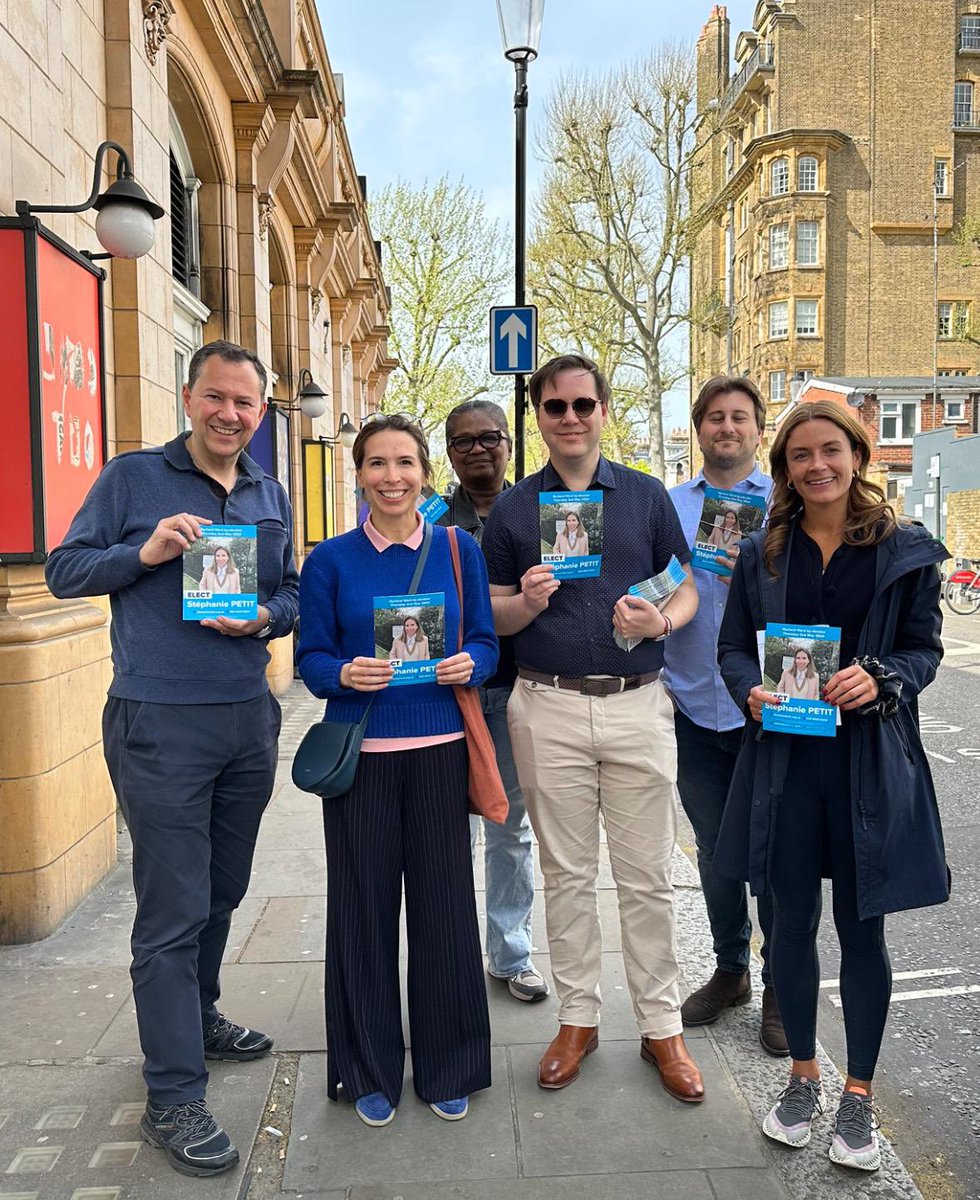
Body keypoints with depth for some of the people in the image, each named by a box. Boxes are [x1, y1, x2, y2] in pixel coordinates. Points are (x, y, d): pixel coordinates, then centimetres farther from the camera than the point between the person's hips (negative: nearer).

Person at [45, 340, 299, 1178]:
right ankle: (174, 1098, 11)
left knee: (223, 891, 19)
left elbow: (293, 594, 15)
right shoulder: (132, 478, -2)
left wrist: (265, 618, -6)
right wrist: (144, 553, -17)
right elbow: (64, 571, -1)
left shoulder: (271, 496, 12)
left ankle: (195, 1018, 42)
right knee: (173, 911, -2)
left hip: (249, 720, 6)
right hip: (160, 725, -5)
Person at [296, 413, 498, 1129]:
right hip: (360, 753, 0)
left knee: (444, 905, 7)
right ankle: (371, 1071, 28)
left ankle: (448, 1068, 28)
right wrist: (346, 674, -20)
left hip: (439, 749, 1)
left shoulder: (458, 549, 5)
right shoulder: (331, 560, 1)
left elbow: (486, 644, 6)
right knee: (365, 907, 8)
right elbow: (311, 658, 0)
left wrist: (468, 664, -15)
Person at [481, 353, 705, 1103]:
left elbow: (687, 587, 8)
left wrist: (661, 621, -13)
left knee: (647, 877, 7)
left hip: (638, 704, 0)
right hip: (548, 709, 1)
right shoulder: (512, 507, 6)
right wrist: (526, 603, -15)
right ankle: (578, 1018, 27)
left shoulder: (647, 495, 5)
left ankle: (661, 1026, 23)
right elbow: (493, 618, 7)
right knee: (567, 874, 11)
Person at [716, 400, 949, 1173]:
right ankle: (804, 1076, 33)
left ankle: (859, 1094, 30)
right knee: (792, 922, 11)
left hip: (870, 762, -1)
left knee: (862, 928, 9)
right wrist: (750, 690, -14)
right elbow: (733, 645, 7)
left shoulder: (905, 551, -1)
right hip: (783, 759, 2)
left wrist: (879, 680, -19)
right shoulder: (763, 552, 5)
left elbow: (925, 648, 1)